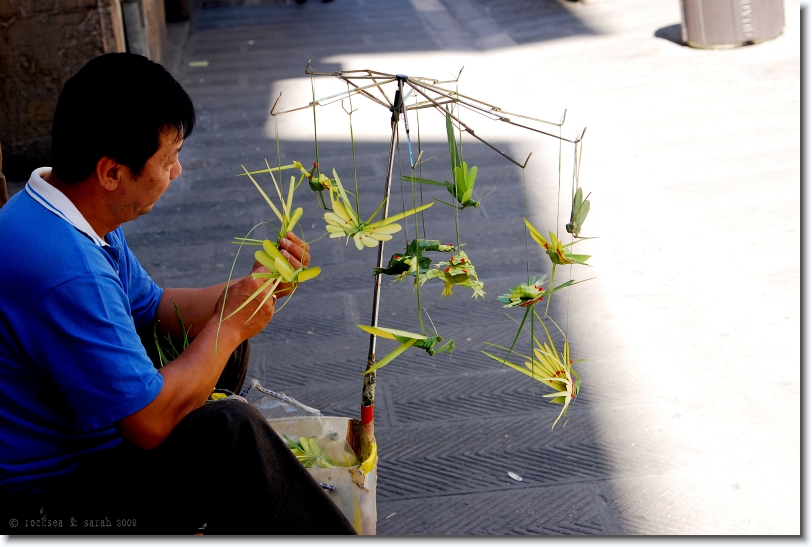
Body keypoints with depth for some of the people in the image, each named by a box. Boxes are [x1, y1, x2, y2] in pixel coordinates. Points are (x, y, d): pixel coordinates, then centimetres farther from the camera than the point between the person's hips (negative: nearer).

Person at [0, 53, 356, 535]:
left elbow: (153, 307, 14)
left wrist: (251, 289, 0)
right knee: (231, 430, -27)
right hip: (40, 502, -10)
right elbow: (151, 420, -30)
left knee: (225, 343, 17)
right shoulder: (66, 273, -34)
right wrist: (230, 324, -16)